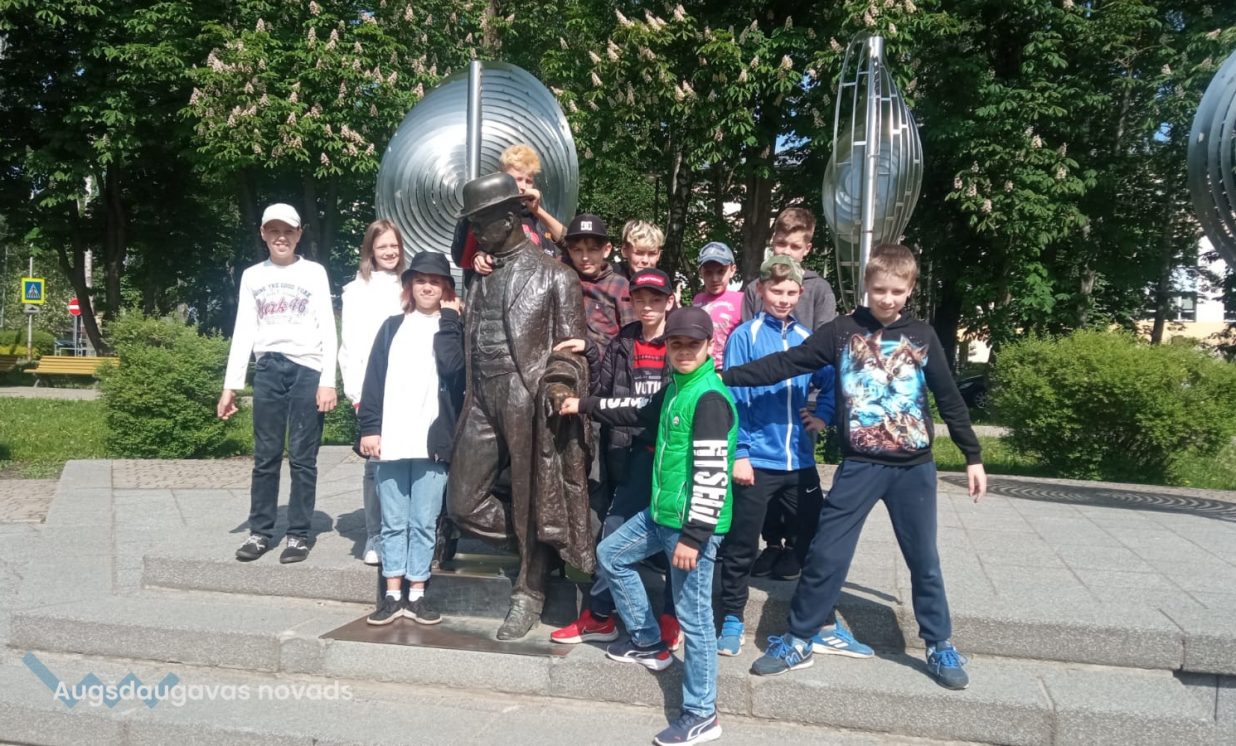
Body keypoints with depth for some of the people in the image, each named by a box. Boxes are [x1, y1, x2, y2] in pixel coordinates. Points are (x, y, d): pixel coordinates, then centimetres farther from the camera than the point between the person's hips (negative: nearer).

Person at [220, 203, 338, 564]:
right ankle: (259, 532, 13)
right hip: (268, 369, 3)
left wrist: (328, 381, -9)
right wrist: (230, 385, 5)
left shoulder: (314, 273, 6)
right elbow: (243, 332, 11)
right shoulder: (252, 276, 13)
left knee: (302, 457, 0)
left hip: (307, 369, -2)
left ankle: (298, 535, 7)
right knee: (265, 457, 5)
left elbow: (327, 330, 0)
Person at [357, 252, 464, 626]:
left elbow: (452, 366, -12)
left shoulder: (452, 327, 9)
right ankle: (393, 594, 15)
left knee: (424, 522, 4)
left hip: (432, 440, -1)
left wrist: (447, 319, -5)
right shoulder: (392, 326, 13)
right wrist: (369, 428, -2)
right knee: (393, 521, 7)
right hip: (391, 439, 2)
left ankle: (416, 594, 13)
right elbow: (374, 379, 7)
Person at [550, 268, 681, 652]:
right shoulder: (622, 345, 9)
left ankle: (671, 620, 20)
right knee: (615, 531, 4)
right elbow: (602, 392, 6)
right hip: (639, 452, 3)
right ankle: (600, 616, 18)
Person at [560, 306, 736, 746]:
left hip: (692, 521, -10)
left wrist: (694, 535, -25)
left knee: (693, 616, -2)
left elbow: (712, 474, -24)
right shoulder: (675, 388, 10)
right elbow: (640, 411, 30)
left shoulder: (710, 398, -20)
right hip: (661, 513, 10)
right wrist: (585, 406, 32)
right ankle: (648, 644, 34)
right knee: (611, 555, 24)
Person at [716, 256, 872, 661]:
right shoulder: (745, 336, -6)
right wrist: (738, 453, -14)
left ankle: (826, 625, 23)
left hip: (799, 461, 5)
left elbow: (830, 382, 20)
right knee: (741, 547, 6)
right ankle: (732, 621, 22)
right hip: (757, 460, -4)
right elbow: (734, 397, -9)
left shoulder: (806, 338, 7)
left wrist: (823, 416, 2)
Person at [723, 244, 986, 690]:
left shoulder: (922, 336, 2)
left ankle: (940, 648, 28)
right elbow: (785, 364, -7)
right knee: (826, 556, 0)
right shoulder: (842, 332, -2)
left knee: (924, 561, 11)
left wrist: (972, 456, 9)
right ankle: (797, 643, 15)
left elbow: (949, 399, 8)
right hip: (859, 466, -1)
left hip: (914, 468, 1)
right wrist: (727, 376, -15)